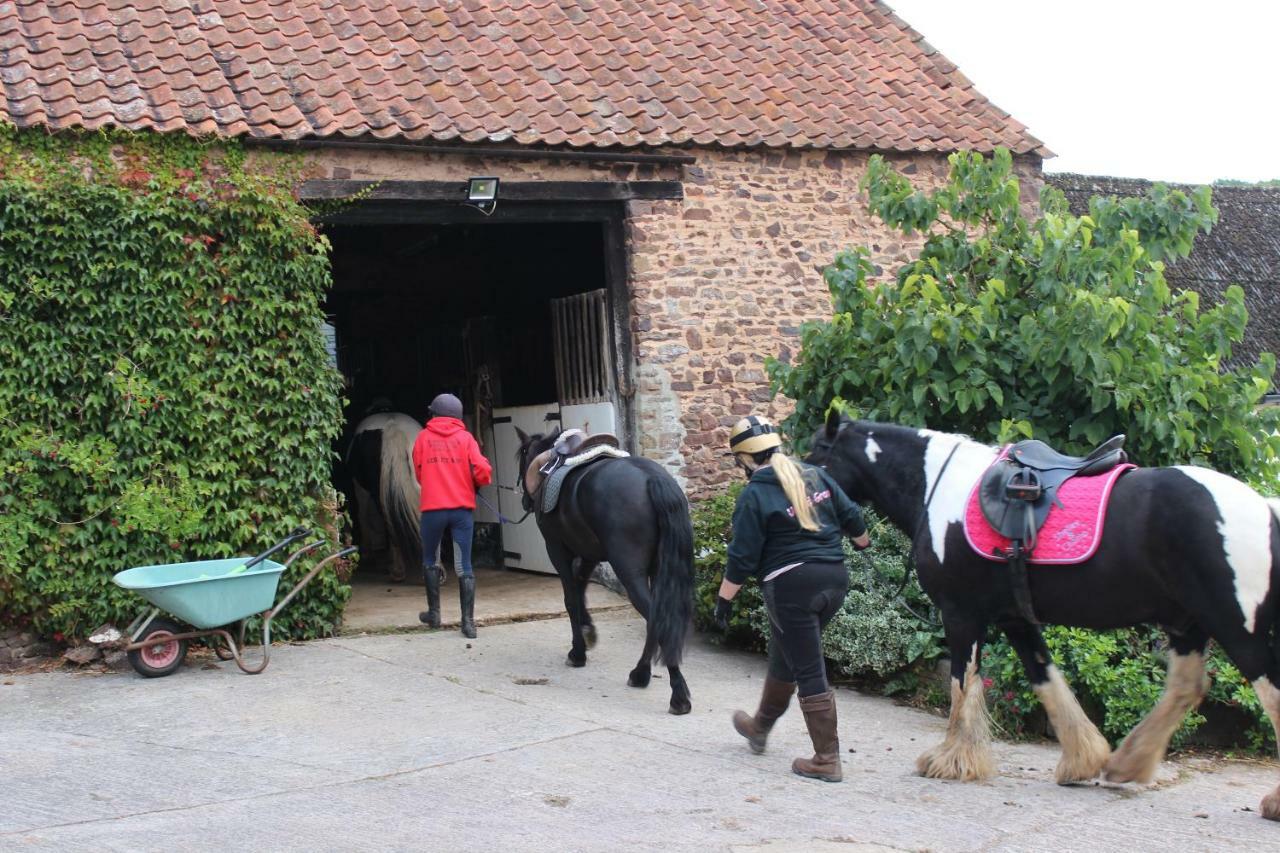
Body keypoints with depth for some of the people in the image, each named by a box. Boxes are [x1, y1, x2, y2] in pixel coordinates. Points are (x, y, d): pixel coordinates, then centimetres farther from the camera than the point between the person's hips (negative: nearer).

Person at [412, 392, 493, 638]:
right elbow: (482, 471, -7)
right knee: (464, 565, 2)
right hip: (462, 508, 0)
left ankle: (434, 613, 25)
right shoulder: (465, 438, 2)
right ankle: (468, 622, -4)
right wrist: (478, 483, 14)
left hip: (432, 508, 1)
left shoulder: (423, 438, 6)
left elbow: (418, 472, 13)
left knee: (430, 560, 20)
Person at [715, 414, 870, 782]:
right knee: (785, 656, 24)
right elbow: (851, 517, 11)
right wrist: (862, 543, 32)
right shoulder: (817, 476, 5)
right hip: (834, 577, 7)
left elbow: (742, 557, -11)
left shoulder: (754, 496, -12)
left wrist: (724, 600, 0)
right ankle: (760, 727, 43)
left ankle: (826, 759, 5)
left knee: (809, 672, 1)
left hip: (793, 586, -7)